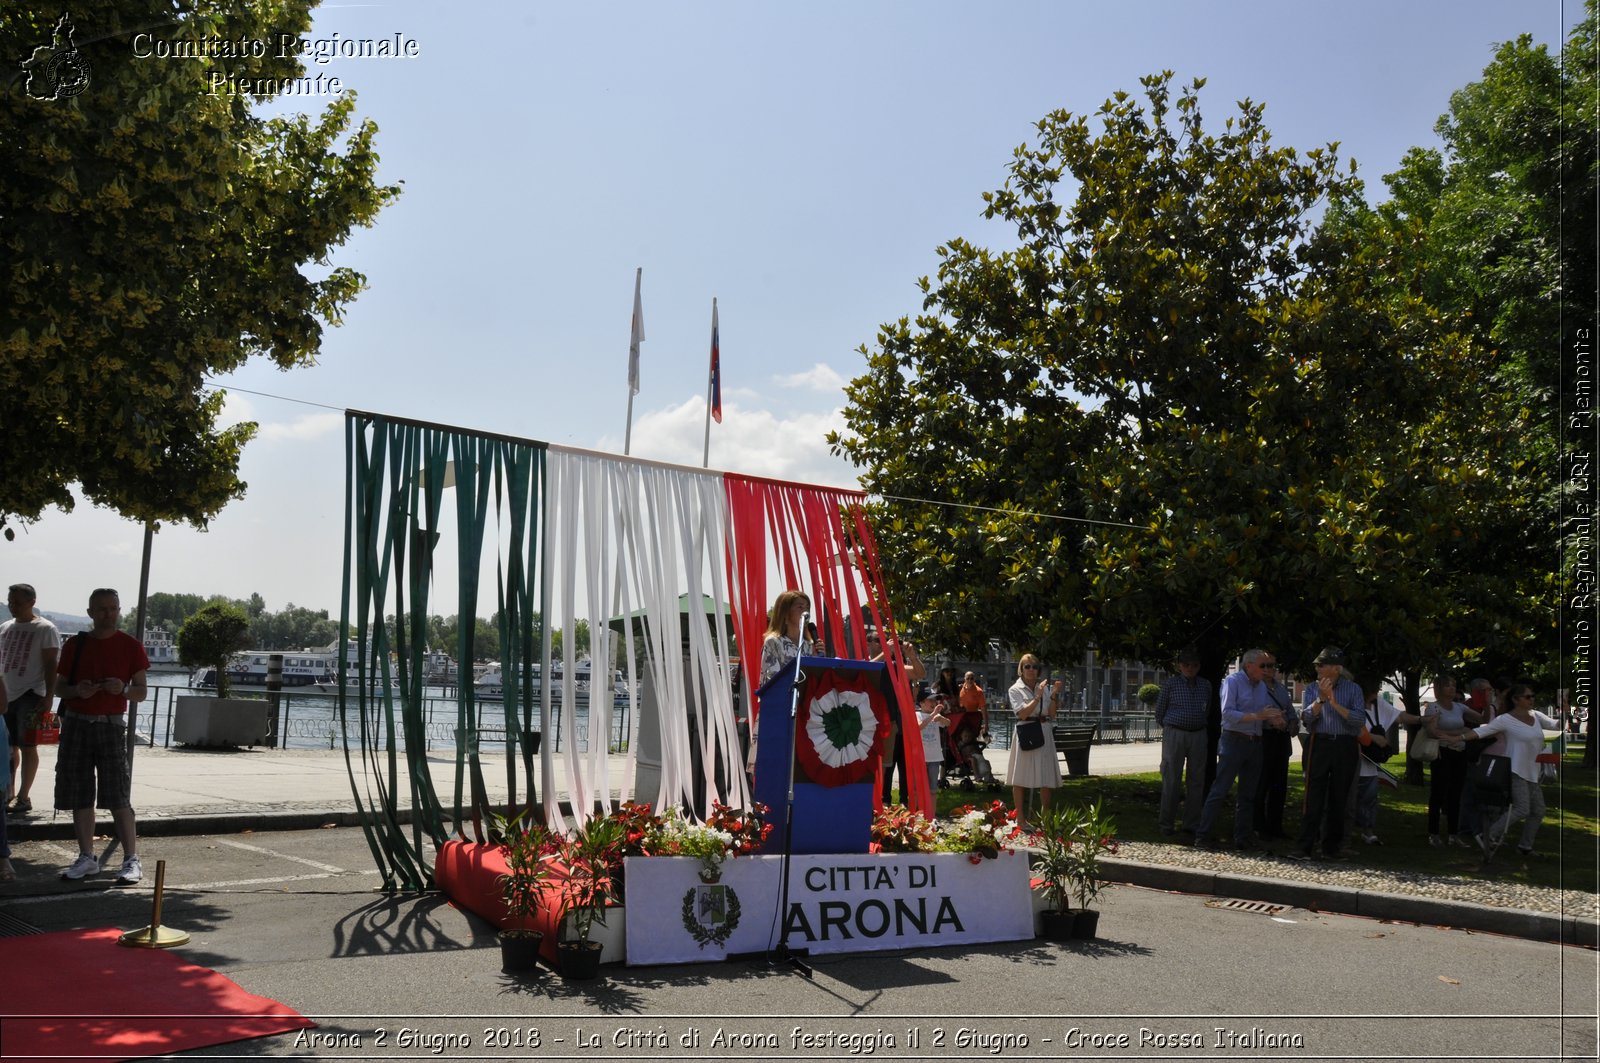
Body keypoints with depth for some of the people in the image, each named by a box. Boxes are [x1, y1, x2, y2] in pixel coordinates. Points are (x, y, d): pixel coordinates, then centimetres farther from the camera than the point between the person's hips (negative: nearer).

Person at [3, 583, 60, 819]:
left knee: (27, 746, -4)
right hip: (6, 694, 6)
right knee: (8, 746, 12)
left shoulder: (45, 629, -7)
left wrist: (49, 697, -15)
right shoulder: (5, 627, 13)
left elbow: (50, 666, -9)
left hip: (30, 694, -6)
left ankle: (24, 797, 1)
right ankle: (9, 791, 23)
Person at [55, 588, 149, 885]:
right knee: (78, 796, 6)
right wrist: (76, 690, -9)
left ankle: (132, 861, -5)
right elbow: (59, 687, 13)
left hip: (110, 724, -3)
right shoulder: (75, 645, 9)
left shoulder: (130, 646, 2)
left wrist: (123, 689, -17)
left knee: (118, 798, -8)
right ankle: (86, 858, 17)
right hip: (76, 723, 3)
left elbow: (141, 692, 4)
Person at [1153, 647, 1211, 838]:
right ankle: (1166, 824, 4)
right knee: (1171, 781, -2)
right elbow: (1159, 710, 6)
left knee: (1196, 780, 6)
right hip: (1174, 734, -3)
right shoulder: (1171, 683, -3)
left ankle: (1192, 823, 15)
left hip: (1198, 736, 3)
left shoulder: (1205, 685, 7)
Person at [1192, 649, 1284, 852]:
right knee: (1220, 791, -8)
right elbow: (1228, 713, -17)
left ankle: (1243, 837, 19)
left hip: (1255, 743, 7)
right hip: (1234, 741, -7)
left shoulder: (1263, 686, 14)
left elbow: (1267, 715, 18)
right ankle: (1202, 836, -5)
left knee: (1248, 795, 11)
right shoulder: (1233, 681, -7)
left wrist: (1274, 720, -6)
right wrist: (1257, 716, -24)